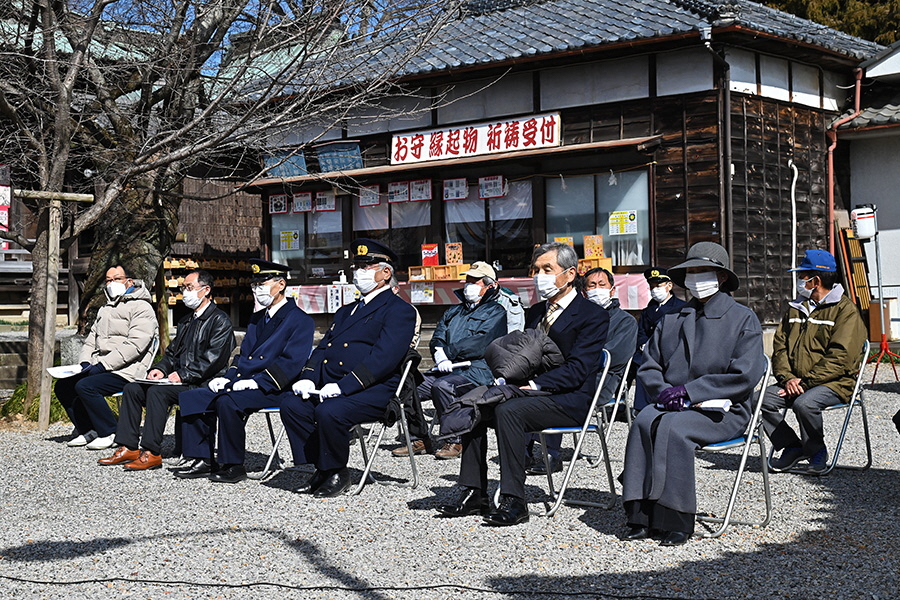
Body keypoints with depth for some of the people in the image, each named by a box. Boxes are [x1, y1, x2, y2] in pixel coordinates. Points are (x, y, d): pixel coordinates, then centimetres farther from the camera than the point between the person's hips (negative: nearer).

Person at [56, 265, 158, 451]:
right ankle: (88, 430, 7)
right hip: (100, 368, 9)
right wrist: (85, 362, 3)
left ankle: (109, 433, -14)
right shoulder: (105, 310, 23)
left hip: (126, 371, -9)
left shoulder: (141, 308, -6)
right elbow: (92, 339, 25)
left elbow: (134, 345, -17)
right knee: (63, 386, -2)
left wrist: (103, 365, -20)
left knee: (85, 386, -27)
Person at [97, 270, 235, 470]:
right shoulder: (186, 321, 23)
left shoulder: (220, 320, -6)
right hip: (181, 380, 9)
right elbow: (172, 353, 23)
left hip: (204, 385, -9)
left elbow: (213, 359, -17)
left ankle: (152, 453, -27)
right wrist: (161, 369, 2)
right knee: (132, 388, -6)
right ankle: (128, 448, -8)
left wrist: (183, 375, -20)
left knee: (157, 391, -30)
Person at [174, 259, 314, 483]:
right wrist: (227, 378, 3)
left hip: (273, 389, -9)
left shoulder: (300, 320, -6)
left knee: (227, 402, -34)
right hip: (241, 383, 9)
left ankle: (234, 466, -19)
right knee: (191, 398, -5)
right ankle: (204, 461, -1)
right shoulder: (257, 318, 21)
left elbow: (291, 363, -16)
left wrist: (256, 381, -24)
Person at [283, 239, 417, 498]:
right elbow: (323, 348, 21)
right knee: (292, 406, -16)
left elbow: (383, 357, -15)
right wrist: (308, 378, -1)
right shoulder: (346, 311, 26)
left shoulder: (399, 311, -2)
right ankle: (322, 468, -2)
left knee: (329, 412, -32)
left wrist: (342, 386, -23)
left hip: (373, 391, -8)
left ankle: (337, 473, -8)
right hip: (330, 388, 8)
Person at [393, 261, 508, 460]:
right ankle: (420, 440, 1)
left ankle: (453, 441, -19)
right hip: (447, 369, 7)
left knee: (442, 386, -34)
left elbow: (481, 344, -12)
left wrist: (447, 351, -12)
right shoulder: (454, 311, 26)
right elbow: (437, 339, 14)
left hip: (477, 370, -7)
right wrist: (440, 357, -11)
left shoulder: (496, 312, 4)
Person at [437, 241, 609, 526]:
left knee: (508, 410, -32)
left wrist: (533, 384, -23)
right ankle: (474, 494, -9)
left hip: (570, 399, -8)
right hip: (533, 393, 8)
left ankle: (514, 501, -28)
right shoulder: (535, 312, 21)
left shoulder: (593, 315, -4)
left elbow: (577, 369, -14)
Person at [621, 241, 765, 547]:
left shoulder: (743, 319, 2)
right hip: (673, 404, 5)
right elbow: (649, 365, 17)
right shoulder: (672, 319, 19)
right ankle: (642, 516, -28)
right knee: (644, 423, -28)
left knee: (673, 427, -33)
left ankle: (677, 522, -26)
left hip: (723, 409, -4)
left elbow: (745, 375, -10)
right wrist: (663, 390, -7)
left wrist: (690, 392, -16)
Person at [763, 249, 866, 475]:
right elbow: (780, 346, 12)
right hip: (796, 382, 6)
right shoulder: (796, 308, 16)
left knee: (805, 403, -34)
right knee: (763, 399, -18)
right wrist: (787, 378, -7)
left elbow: (839, 358, -15)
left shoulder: (845, 310, -6)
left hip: (836, 382, -6)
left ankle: (817, 452, -7)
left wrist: (805, 381, -20)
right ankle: (792, 447, 1)